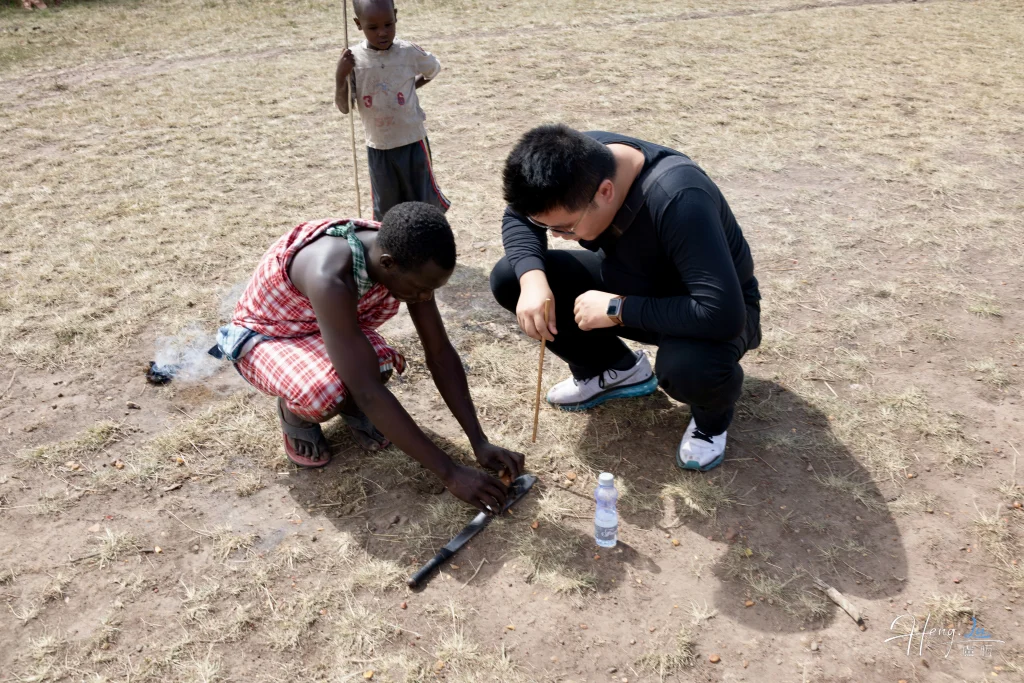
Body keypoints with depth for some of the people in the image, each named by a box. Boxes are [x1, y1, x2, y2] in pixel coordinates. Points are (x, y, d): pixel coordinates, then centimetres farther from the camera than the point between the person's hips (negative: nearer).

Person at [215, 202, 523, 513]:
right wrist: (451, 473, -38)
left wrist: (480, 442, -18)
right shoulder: (330, 277, -42)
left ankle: (350, 403, 5)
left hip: (319, 326, 5)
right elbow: (369, 392, -42)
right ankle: (293, 411, 0)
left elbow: (440, 353, -14)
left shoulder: (401, 257, -22)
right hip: (263, 336, -5)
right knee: (326, 395, -37)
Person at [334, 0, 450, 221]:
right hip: (378, 147, 1)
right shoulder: (352, 60, -10)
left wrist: (413, 86, 2)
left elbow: (434, 69, 11)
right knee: (385, 207, 12)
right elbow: (344, 107, -8)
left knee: (425, 198, 12)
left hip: (413, 141, -1)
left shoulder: (409, 52, -10)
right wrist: (340, 76, -22)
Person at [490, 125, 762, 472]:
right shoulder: (579, 161, -20)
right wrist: (532, 279, -24)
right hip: (631, 282, 6)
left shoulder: (678, 200, -39)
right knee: (508, 279, -9)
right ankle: (618, 370, 10)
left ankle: (712, 414, 0)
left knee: (691, 366, -41)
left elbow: (722, 314, -43)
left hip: (713, 310, -6)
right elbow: (518, 217, -4)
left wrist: (617, 309, -35)